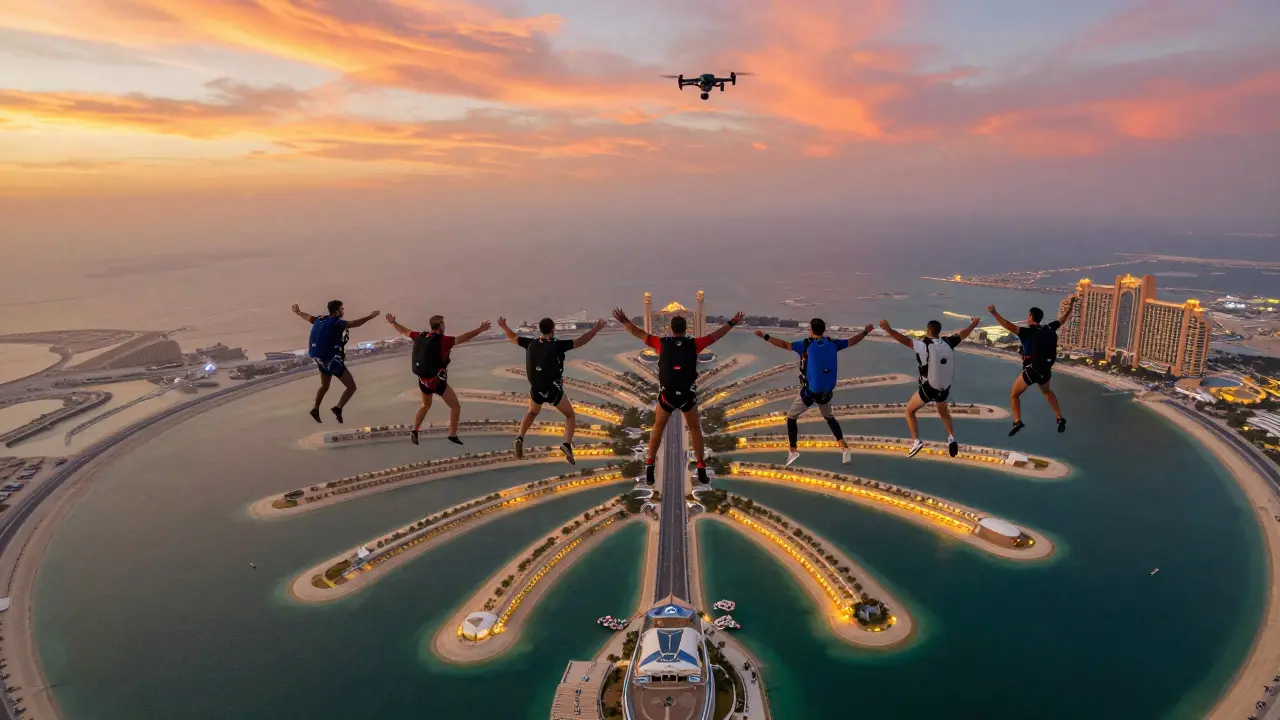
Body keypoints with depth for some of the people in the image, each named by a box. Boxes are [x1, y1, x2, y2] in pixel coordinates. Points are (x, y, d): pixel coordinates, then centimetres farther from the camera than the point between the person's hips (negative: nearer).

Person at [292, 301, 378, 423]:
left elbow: (308, 317, 24)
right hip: (332, 359, -9)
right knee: (351, 387, -4)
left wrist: (297, 312, 44)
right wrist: (371, 316, -41)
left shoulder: (320, 319, 5)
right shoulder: (336, 322, -19)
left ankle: (315, 410, 34)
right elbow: (354, 323, -36)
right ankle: (338, 408, -18)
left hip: (321, 359, 9)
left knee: (324, 386, 29)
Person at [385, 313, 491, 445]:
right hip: (438, 381, -7)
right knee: (456, 406, 8)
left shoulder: (420, 337, -1)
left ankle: (414, 432, 25)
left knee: (425, 405, 30)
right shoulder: (442, 340, -20)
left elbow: (404, 331, 16)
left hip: (423, 380, 7)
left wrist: (392, 322, 33)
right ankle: (453, 436, 5)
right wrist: (480, 329, -29)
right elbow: (464, 337, -29)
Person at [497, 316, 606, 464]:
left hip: (536, 390, 4)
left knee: (532, 413, 32)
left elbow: (513, 337, 12)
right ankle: (567, 444, -10)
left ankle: (520, 438, 9)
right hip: (553, 390, -4)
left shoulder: (531, 343, -4)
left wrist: (504, 327, 30)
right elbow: (580, 341, -22)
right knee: (570, 416, 14)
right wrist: (596, 328, -14)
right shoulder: (557, 345, -18)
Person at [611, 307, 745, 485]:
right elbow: (715, 335, 6)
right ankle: (701, 470, 15)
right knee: (695, 428, 17)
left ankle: (649, 468, 15)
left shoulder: (662, 343, -6)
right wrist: (732, 322, 17)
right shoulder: (694, 344, -6)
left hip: (667, 394, 0)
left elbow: (639, 333, 0)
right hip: (688, 395, 0)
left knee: (658, 427, 16)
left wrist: (624, 321, 10)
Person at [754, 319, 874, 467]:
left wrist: (765, 336, -16)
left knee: (791, 417, 14)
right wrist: (865, 332, 28)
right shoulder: (832, 343, -2)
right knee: (829, 417, 28)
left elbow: (785, 345, -21)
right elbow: (852, 341, 10)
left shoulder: (806, 344, -14)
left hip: (809, 391, -4)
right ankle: (844, 448, 17)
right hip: (826, 392, 4)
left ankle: (793, 451, 1)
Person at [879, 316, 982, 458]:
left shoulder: (924, 345, -21)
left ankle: (916, 441, 1)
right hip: (944, 388, 5)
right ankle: (951, 438, 22)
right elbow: (962, 334, 14)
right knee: (943, 412, 33)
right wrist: (973, 324, 34)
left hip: (928, 388, -5)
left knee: (910, 411, 14)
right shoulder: (947, 342, -4)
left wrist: (888, 330, -47)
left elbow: (907, 341, -36)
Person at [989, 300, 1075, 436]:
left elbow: (1009, 326, -30)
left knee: (1014, 394, 7)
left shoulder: (1028, 332, -16)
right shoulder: (1049, 329, 2)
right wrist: (1071, 305, 34)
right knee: (1047, 391, 34)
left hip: (1032, 370, -6)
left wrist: (994, 313, -35)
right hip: (1046, 370, 6)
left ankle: (1017, 421, -12)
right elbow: (1063, 318, 19)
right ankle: (1060, 418, 31)